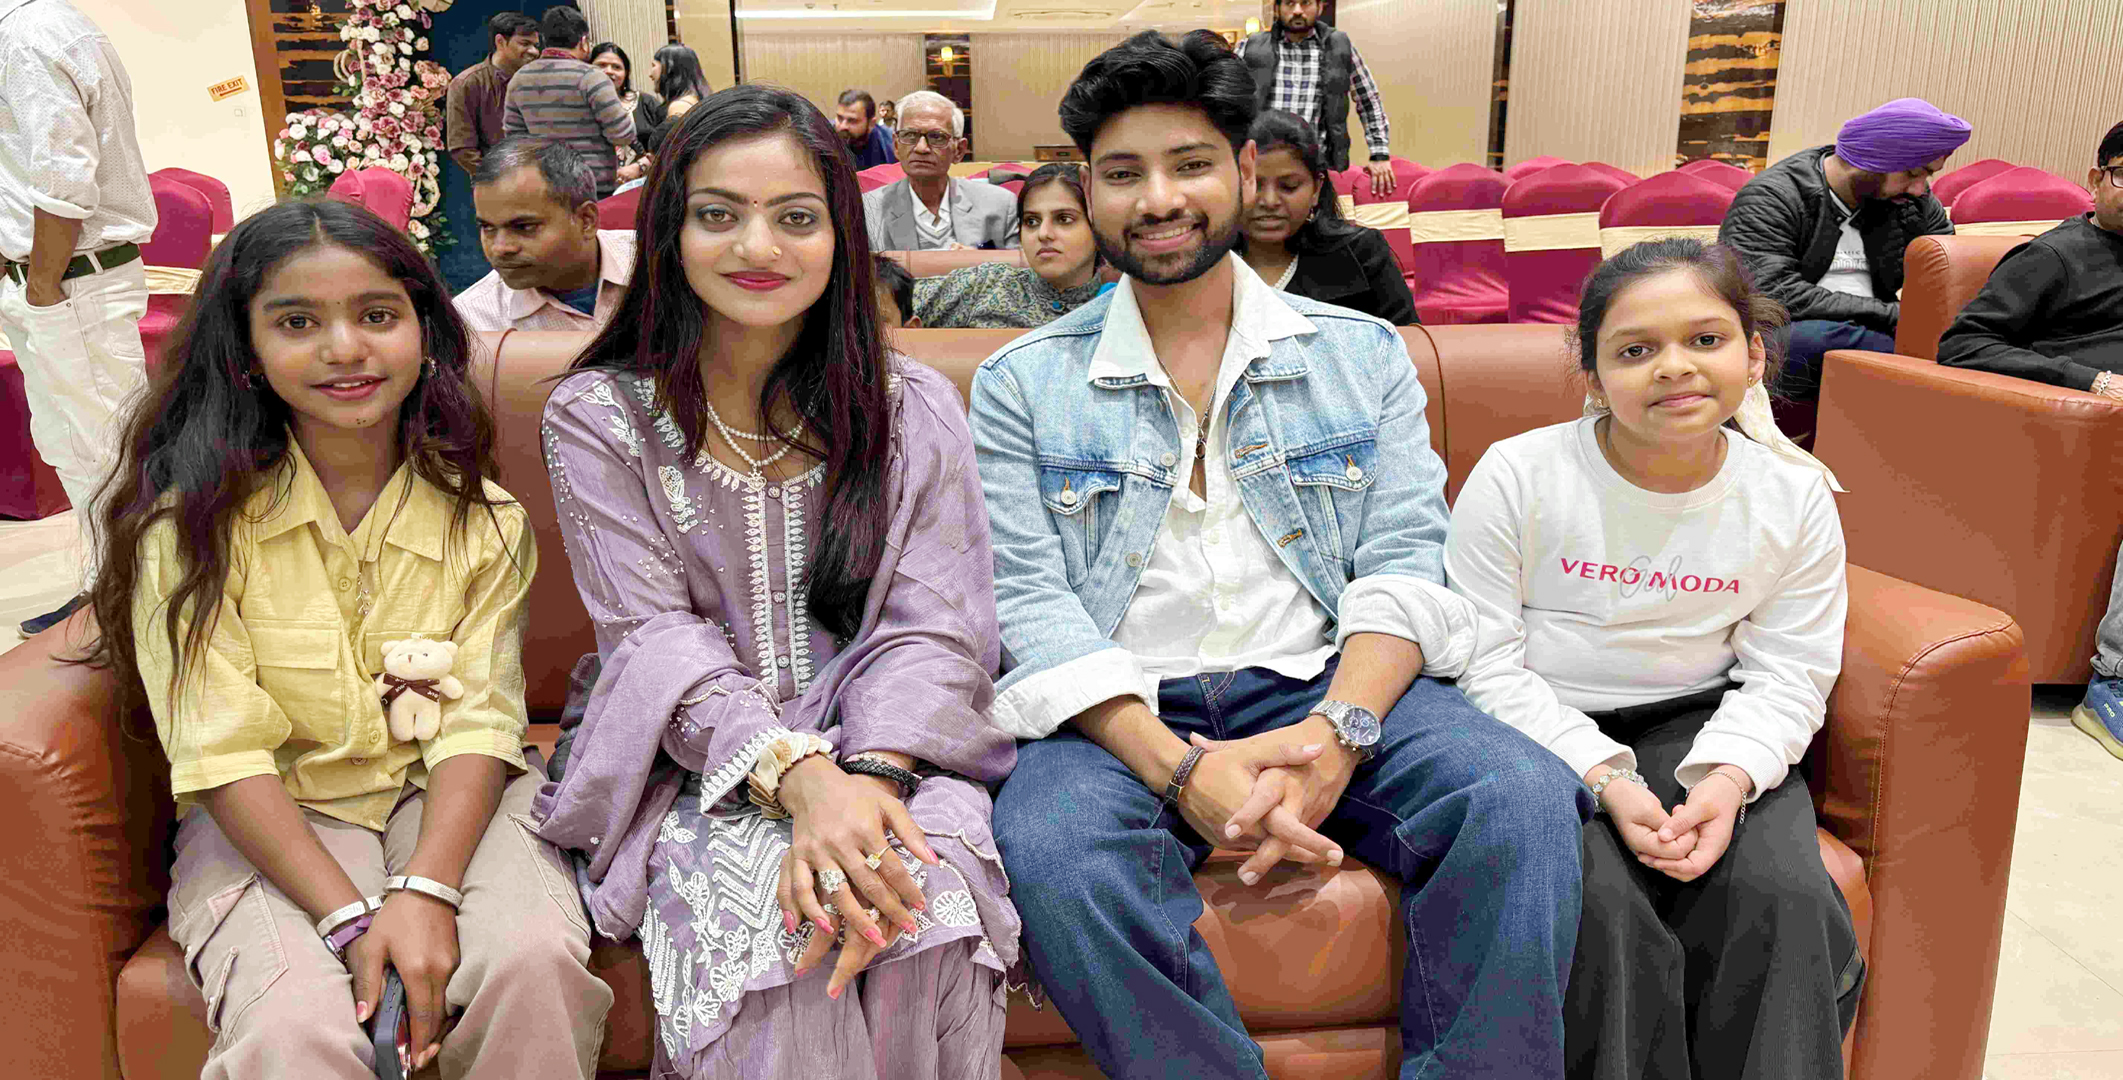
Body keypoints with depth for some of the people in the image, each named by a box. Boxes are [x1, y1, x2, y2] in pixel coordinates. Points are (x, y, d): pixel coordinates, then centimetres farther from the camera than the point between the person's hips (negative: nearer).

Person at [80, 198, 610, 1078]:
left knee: (537, 962, -27)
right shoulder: (192, 519, -7)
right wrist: (350, 917, -22)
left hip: (448, 803, 2)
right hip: (272, 820, -1)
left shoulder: (482, 517, 0)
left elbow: (479, 718, -8)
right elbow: (224, 753, -11)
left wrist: (425, 892, -24)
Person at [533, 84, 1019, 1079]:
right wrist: (797, 780, -24)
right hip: (703, 772, -1)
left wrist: (874, 773, -23)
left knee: (925, 894, -29)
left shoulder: (916, 411, 5)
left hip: (888, 754, 2)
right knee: (771, 906, -32)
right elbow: (655, 638, -7)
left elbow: (932, 632, -3)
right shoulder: (601, 419, 2)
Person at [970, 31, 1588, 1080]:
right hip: (1124, 715, -1)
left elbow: (1403, 562, 3)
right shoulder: (1020, 384, 9)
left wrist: (1337, 733, -17)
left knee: (1524, 800, -26)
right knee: (1053, 850, -33)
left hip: (1329, 688, 2)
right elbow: (1027, 602, -3)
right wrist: (1177, 767, -18)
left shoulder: (1362, 354, 14)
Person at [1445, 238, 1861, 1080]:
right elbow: (1487, 664, -11)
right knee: (1597, 904, -27)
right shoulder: (1517, 475, -12)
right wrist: (1604, 779, -21)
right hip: (1545, 730, -3)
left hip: (1697, 725, 3)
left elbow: (1788, 674, 2)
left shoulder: (1795, 496, -2)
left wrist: (1727, 778, -18)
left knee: (1781, 899, -20)